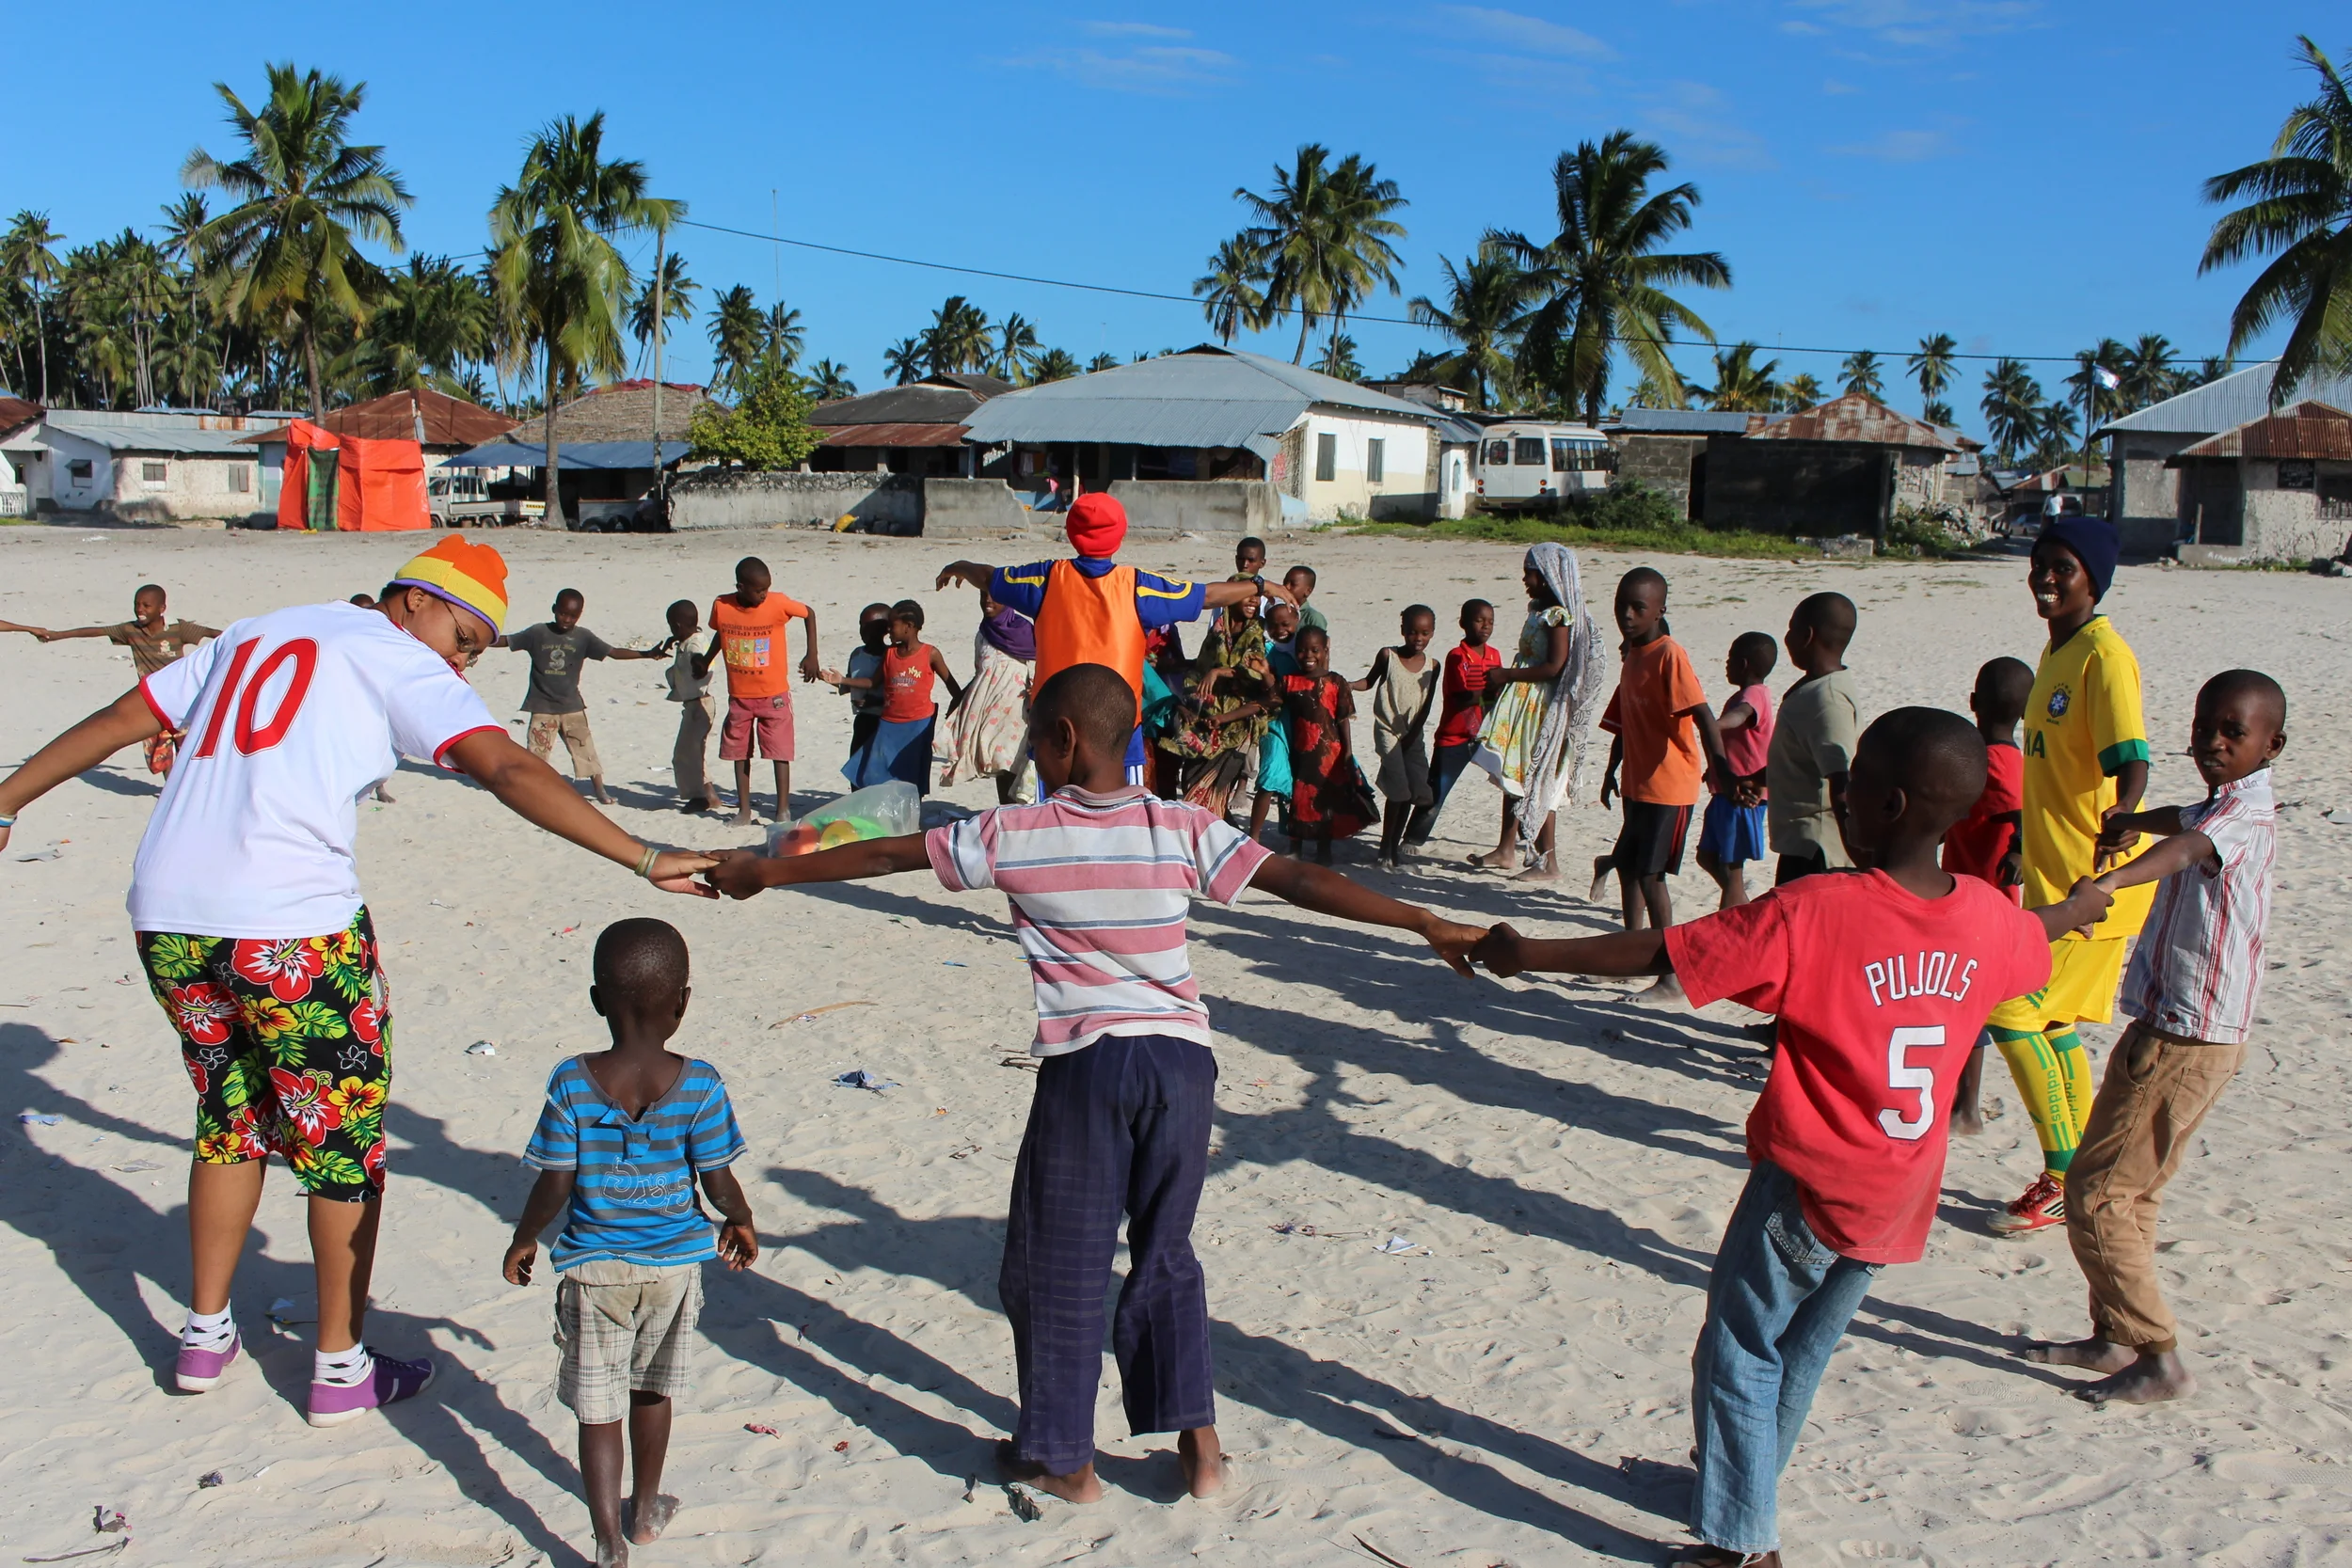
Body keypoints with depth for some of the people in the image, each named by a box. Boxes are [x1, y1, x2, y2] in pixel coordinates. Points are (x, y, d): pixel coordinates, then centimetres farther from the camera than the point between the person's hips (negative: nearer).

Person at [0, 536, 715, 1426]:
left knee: (231, 1116, 24)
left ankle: (205, 1336, 33)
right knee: (344, 1139, 8)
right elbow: (508, 770, -14)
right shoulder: (397, 658, 0)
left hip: (166, 917, 7)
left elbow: (115, 722, 24)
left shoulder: (254, 636, 20)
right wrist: (643, 860, -20)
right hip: (291, 928, -7)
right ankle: (341, 1368, 16)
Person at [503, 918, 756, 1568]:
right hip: (674, 1263, 2)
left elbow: (555, 1184, -10)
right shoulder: (700, 1086, -14)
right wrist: (742, 1225, 12)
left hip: (592, 1266, -2)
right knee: (651, 1392, 22)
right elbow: (718, 1182, -8)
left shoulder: (571, 1083, -15)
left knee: (597, 1410, 8)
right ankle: (644, 1511, 40)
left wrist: (523, 1241, 7)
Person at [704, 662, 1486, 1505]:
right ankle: (1197, 1438, 19)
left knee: (1057, 1265, 13)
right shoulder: (1184, 829, 0)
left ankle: (1063, 1458, 24)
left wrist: (767, 871, 19)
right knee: (1165, 1253, 20)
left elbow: (884, 855, 6)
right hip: (1182, 1057, 3)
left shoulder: (1014, 835, -3)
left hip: (1086, 1063, -3)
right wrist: (1428, 924, 0)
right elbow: (1302, 881, -4)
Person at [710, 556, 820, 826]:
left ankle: (783, 809, 5)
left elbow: (809, 613, 0)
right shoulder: (721, 607, -9)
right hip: (739, 695, 3)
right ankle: (744, 809, 20)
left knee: (780, 752, -2)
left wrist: (811, 655, -3)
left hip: (774, 694, -3)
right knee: (739, 752, 10)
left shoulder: (778, 603, -15)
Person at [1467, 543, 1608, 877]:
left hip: (1542, 709, -10)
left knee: (1536, 785, -5)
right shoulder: (1539, 611, 12)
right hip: (1523, 704, 10)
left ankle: (1546, 861, 2)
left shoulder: (1559, 616, -17)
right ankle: (1507, 850, 24)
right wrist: (1503, 680, 6)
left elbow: (1554, 667, -23)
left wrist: (1507, 675, -18)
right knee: (1513, 777, 15)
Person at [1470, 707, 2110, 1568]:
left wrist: (1527, 953, -13)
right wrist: (2080, 901, 45)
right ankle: (1743, 1478, 41)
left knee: (1740, 1352, 9)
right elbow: (2042, 933, 21)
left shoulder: (1811, 913, -23)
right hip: (1897, 1198, 7)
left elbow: (1658, 954, -22)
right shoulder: (1990, 919, -4)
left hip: (1808, 1186, -6)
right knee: (1804, 1350, 23)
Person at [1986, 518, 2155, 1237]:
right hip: (2052, 874, 9)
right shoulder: (2055, 651, 12)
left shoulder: (2105, 656, -17)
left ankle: (2064, 1183, 3)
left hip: (2092, 881, -9)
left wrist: (2118, 820, -48)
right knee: (2052, 1024, 14)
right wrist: (2026, 839, 30)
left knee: (2013, 1015, -9)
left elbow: (2132, 763, -29)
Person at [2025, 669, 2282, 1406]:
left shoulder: (2245, 813, -20)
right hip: (2171, 1028, 10)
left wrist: (2108, 882, -57)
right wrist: (2129, 821, 42)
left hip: (2184, 1040, -10)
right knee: (2131, 1191, 16)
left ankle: (2159, 1358, -1)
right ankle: (2115, 1337, 26)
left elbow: (2191, 846, -41)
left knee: (2096, 1193, -7)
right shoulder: (2217, 806, 10)